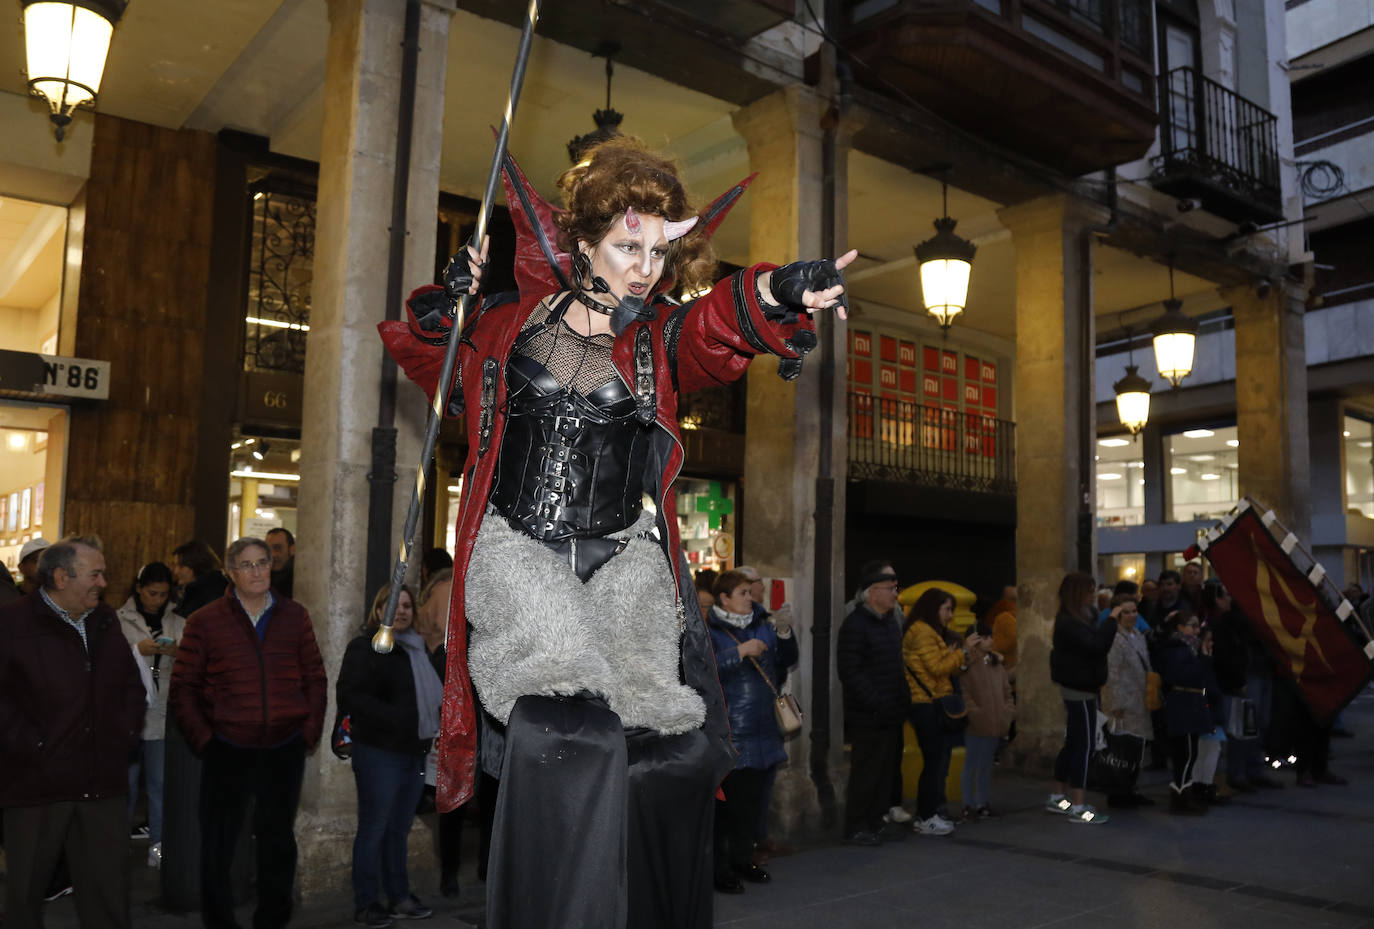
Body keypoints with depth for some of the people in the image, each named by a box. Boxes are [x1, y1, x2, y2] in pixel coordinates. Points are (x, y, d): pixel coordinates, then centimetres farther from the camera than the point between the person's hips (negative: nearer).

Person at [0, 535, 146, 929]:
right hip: (38, 783, -5)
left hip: (103, 783, 5)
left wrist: (127, 732, 8)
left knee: (108, 889, 10)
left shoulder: (105, 622, 11)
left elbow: (132, 685, 20)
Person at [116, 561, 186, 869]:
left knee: (161, 783, 5)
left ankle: (158, 845, 14)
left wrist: (178, 653, -15)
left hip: (164, 715, 2)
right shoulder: (119, 620, 1)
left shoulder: (178, 622, 8)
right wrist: (138, 650, -16)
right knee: (127, 780, 5)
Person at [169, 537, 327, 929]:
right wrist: (203, 738, -7)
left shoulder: (294, 616, 4)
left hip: (285, 749, 2)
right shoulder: (205, 621, -1)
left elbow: (314, 678, 7)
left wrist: (310, 732, -1)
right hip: (227, 750, -2)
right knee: (218, 845, 6)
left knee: (278, 841, 13)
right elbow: (182, 688, 0)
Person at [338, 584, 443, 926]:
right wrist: (394, 718, -24)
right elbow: (349, 696, -18)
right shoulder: (366, 647, -8)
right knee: (374, 828, 3)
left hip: (414, 751, 7)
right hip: (379, 752, -7)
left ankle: (399, 898, 24)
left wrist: (434, 724, 5)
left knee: (399, 828, 15)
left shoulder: (418, 648, 14)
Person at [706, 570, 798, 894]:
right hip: (729, 735, -7)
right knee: (727, 802, -3)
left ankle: (743, 858, 28)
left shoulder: (762, 627, 14)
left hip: (762, 731, 7)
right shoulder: (708, 631, -7)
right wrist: (741, 651, -23)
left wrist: (784, 633, -3)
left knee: (751, 798, 15)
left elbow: (788, 659, 14)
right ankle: (720, 868, 7)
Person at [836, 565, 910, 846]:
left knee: (887, 770, 14)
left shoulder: (889, 625, 17)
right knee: (866, 773, -3)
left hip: (891, 715, 9)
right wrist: (876, 703, -22)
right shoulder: (855, 624, -14)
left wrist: (904, 699, 14)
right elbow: (850, 672, -20)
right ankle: (856, 827, 9)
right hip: (868, 718, -9)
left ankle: (877, 821, 26)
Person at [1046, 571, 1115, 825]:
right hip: (1080, 691, -10)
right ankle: (1077, 807, -2)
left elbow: (1094, 646, 11)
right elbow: (1095, 645, -29)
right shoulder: (1068, 623, -20)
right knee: (1084, 746, -7)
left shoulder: (1079, 618, 12)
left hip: (1076, 689, 10)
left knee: (1073, 744, 16)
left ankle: (1058, 798, 25)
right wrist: (1112, 621, -19)